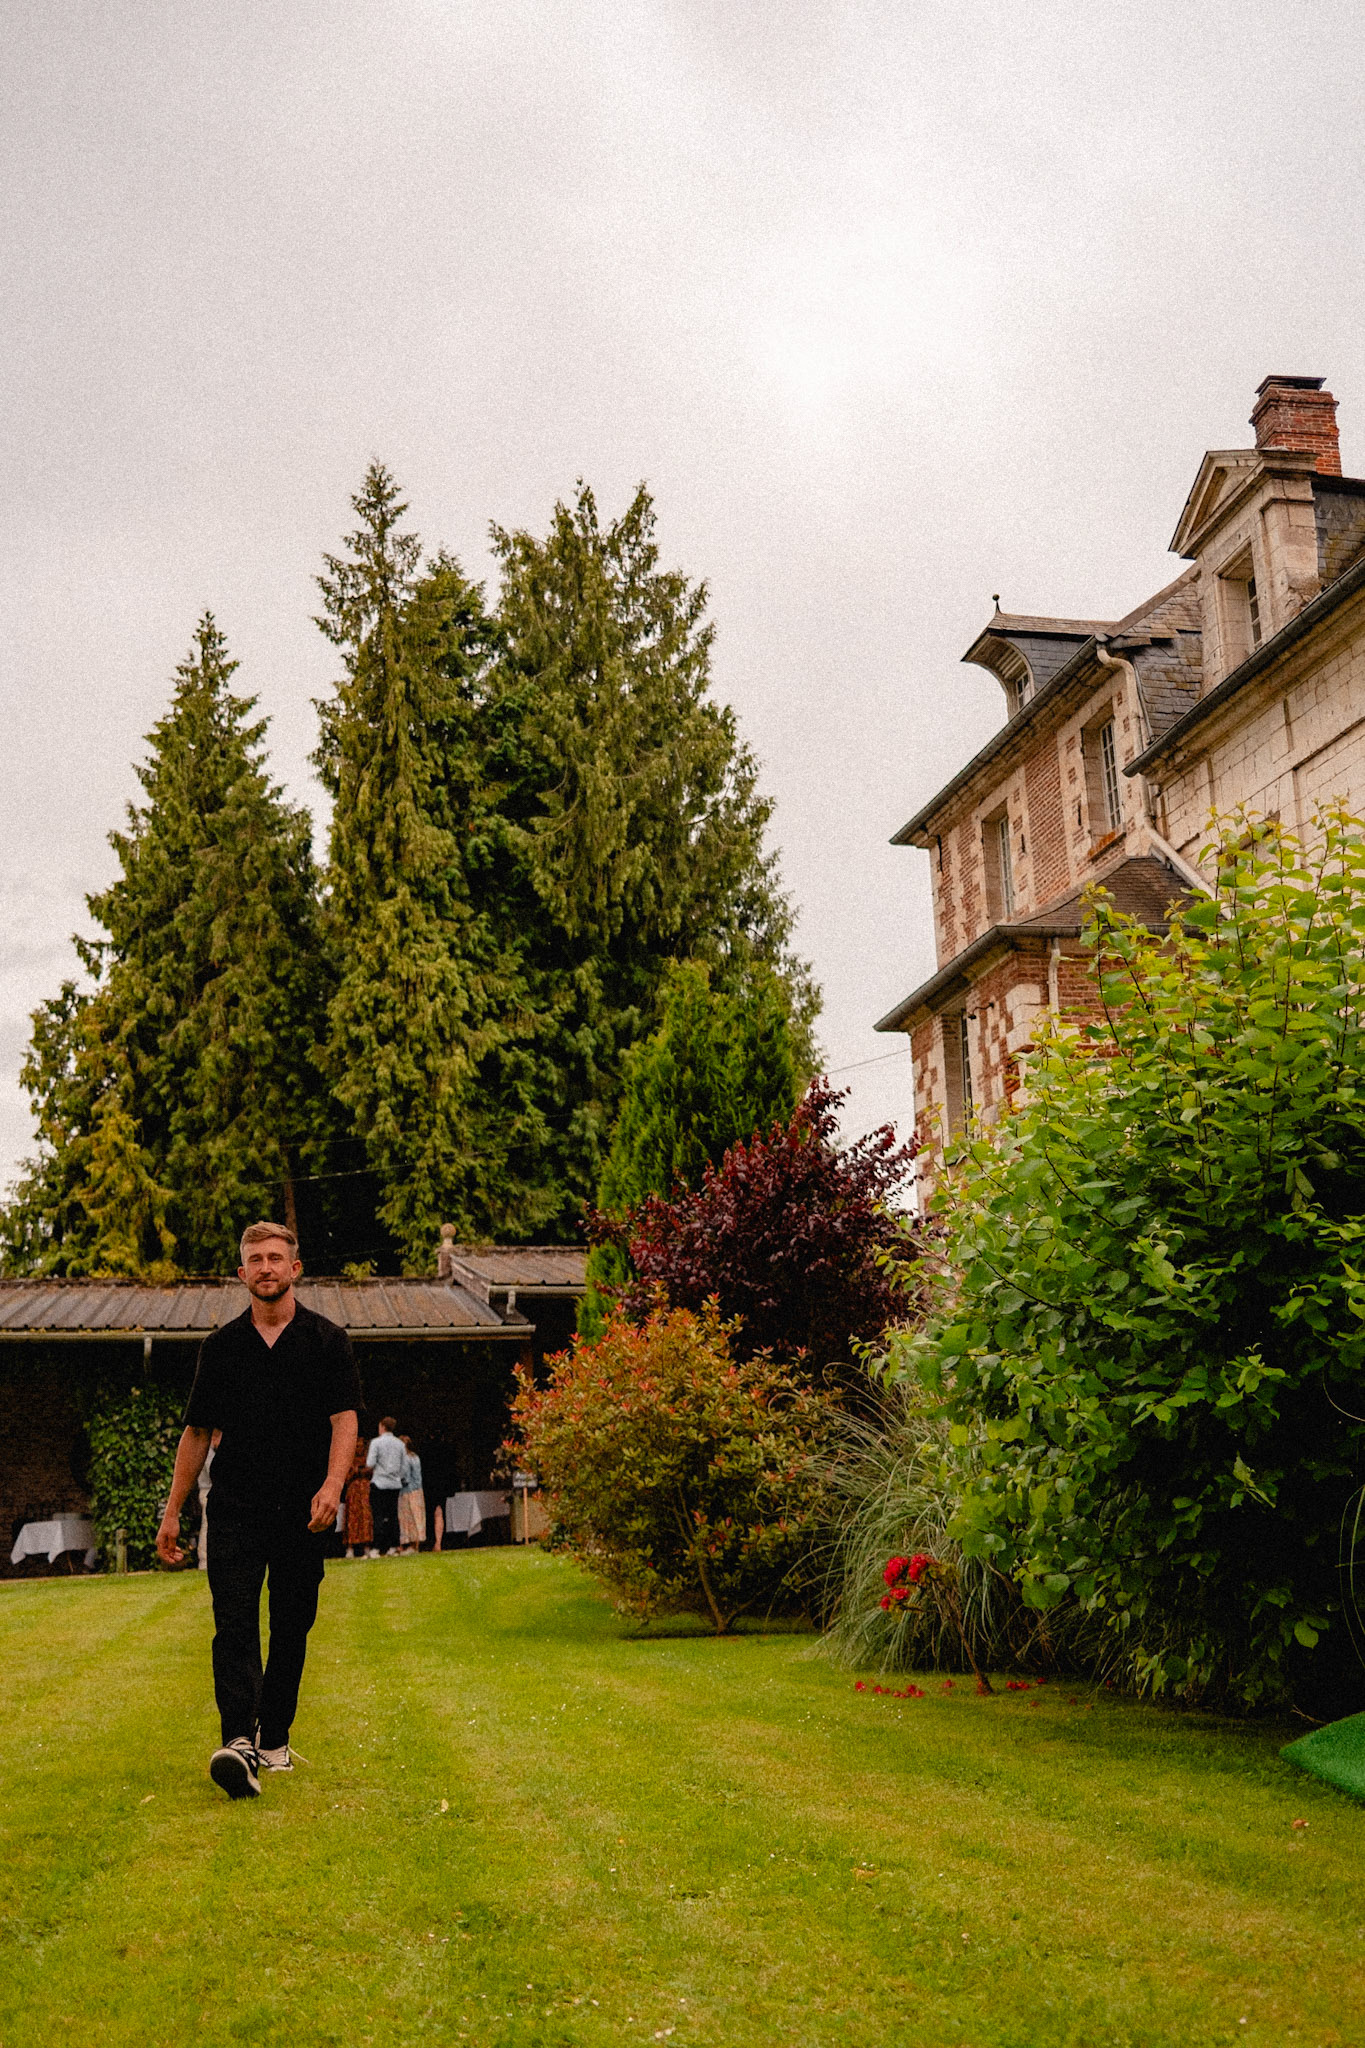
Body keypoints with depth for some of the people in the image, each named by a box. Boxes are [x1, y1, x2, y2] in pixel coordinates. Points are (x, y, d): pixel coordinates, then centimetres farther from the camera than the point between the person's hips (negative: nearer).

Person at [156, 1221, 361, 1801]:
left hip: (302, 1512, 0)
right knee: (234, 1623, -12)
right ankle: (238, 1741, -20)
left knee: (291, 1628, 6)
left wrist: (332, 1484, -22)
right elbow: (197, 1431, 12)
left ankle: (274, 1737, 20)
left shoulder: (327, 1341, 4)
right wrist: (172, 1511, 9)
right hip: (235, 1507, 0)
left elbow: (344, 1419, -5)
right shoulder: (222, 1345, 9)